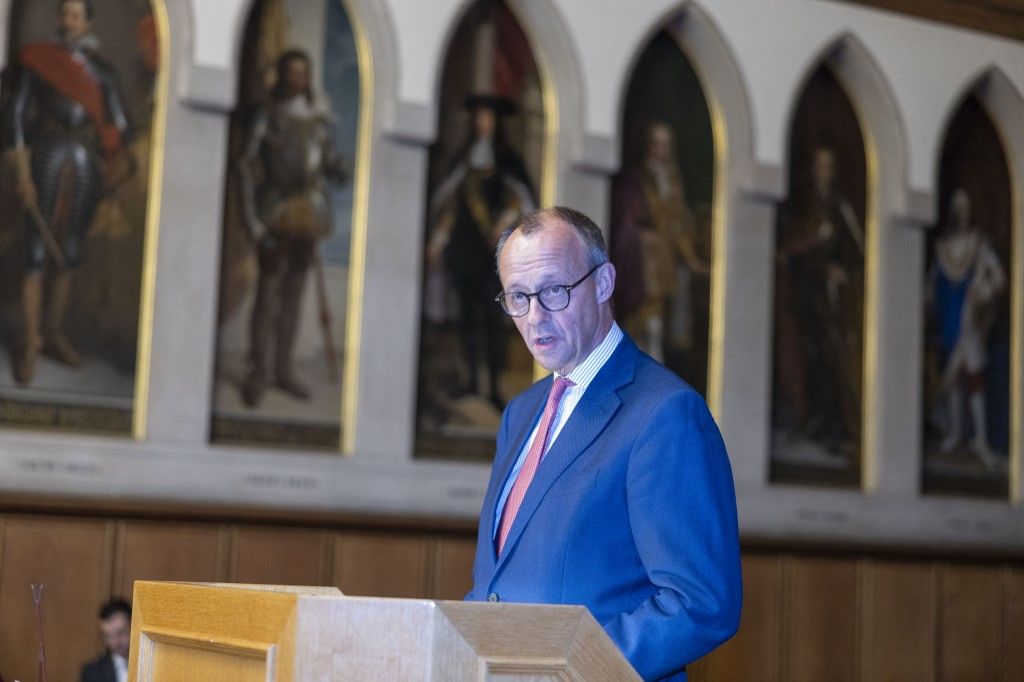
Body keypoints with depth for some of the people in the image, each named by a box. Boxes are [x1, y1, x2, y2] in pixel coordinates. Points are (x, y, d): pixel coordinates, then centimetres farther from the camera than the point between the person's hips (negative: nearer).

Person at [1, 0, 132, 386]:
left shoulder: (102, 70, 10)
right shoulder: (37, 61, 1)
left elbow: (119, 124, 7)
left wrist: (116, 158, -10)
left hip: (87, 164, 3)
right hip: (48, 157, -3)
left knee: (69, 255, 8)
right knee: (37, 255, -6)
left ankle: (54, 334, 19)